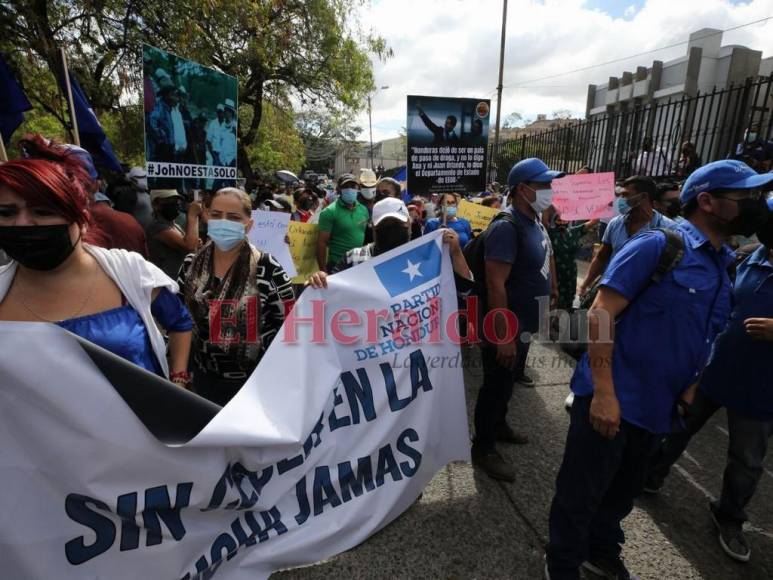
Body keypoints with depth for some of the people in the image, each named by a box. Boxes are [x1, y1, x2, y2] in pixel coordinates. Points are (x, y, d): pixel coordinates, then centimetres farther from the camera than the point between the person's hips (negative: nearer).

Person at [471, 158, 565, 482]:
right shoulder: (507, 227, -24)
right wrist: (503, 336, -26)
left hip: (524, 323, 9)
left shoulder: (534, 221, 7)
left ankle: (498, 426, 45)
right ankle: (483, 448, 24)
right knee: (495, 387, 6)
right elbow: (495, 285, -27)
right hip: (506, 327, -9)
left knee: (508, 383, 24)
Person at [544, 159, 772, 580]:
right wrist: (604, 391, -25)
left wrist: (689, 387, 7)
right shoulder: (658, 244, -13)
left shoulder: (724, 265, 11)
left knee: (622, 492, 26)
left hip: (656, 405, 8)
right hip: (612, 399, -8)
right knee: (580, 494, 8)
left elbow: (701, 338, 20)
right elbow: (601, 313, -20)